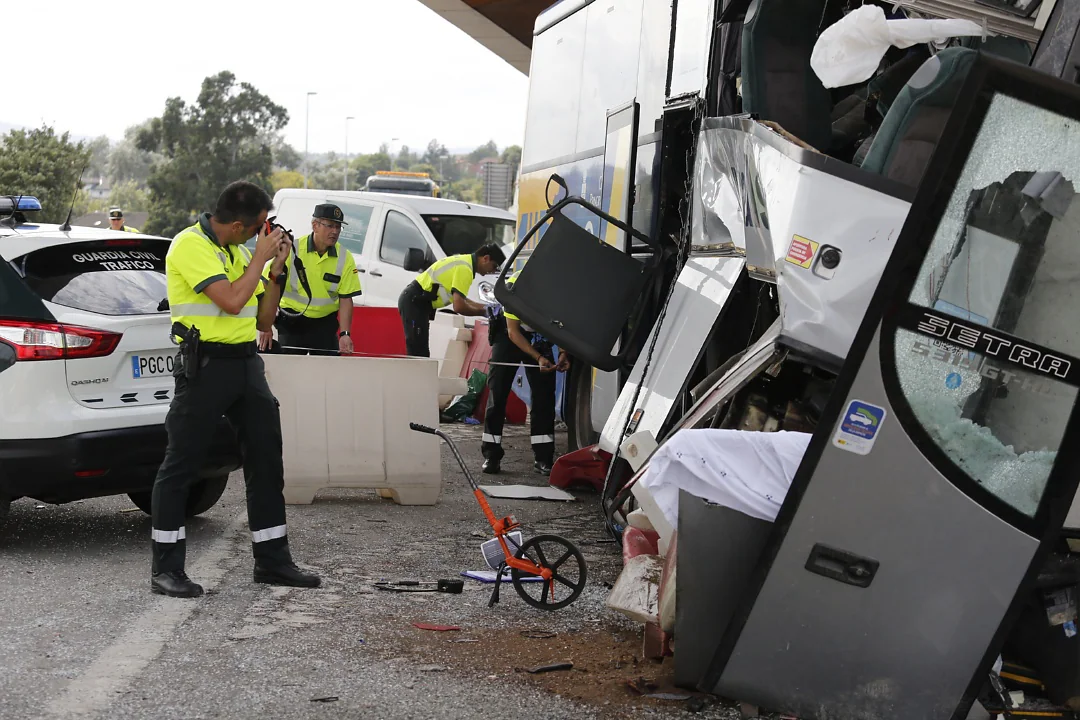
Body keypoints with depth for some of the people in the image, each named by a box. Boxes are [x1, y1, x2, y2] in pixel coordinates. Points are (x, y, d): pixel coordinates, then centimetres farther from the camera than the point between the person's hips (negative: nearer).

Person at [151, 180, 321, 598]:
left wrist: (275, 270, 5)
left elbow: (264, 318, 16)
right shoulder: (191, 245, -11)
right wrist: (260, 257, -12)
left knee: (266, 458, 8)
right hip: (205, 364, -8)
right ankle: (165, 570, 5)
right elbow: (230, 301, -23)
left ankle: (272, 561, 17)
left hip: (246, 364, 8)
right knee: (180, 465, -2)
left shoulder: (239, 250, 15)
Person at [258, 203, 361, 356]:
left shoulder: (344, 258, -3)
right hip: (290, 324, -2)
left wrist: (344, 334, -13)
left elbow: (345, 299, -2)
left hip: (325, 325, 2)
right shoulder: (291, 250, -10)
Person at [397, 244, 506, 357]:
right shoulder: (465, 268, -17)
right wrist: (483, 311, -9)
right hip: (414, 301, -10)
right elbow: (459, 306, -23)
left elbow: (460, 300, 22)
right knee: (418, 352, -13)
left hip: (414, 300, 10)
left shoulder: (464, 261, 14)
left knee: (421, 352, 10)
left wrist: (485, 306, 14)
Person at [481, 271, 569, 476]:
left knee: (544, 395, -7)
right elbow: (513, 332, -24)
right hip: (510, 334, -2)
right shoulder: (516, 284, -33)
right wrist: (538, 357, -34)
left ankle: (543, 457, -2)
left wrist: (563, 353, -25)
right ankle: (491, 455, 0)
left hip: (540, 336, 2)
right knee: (497, 392, -7)